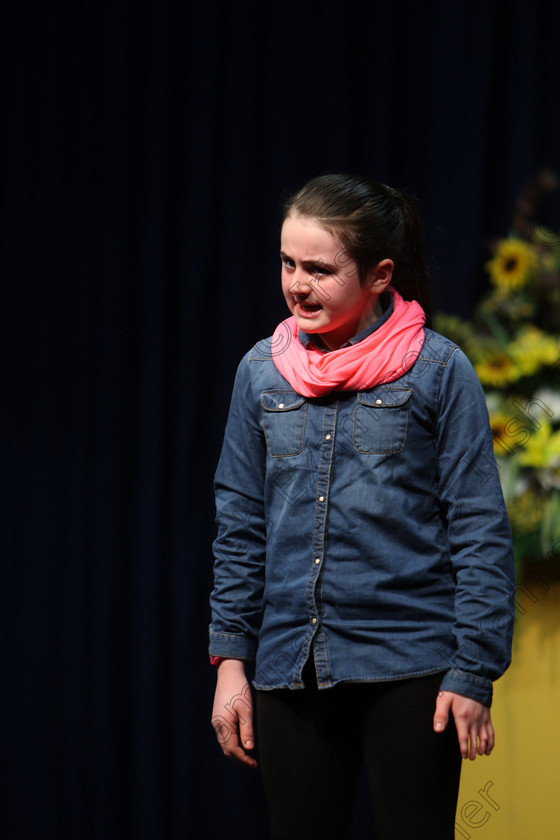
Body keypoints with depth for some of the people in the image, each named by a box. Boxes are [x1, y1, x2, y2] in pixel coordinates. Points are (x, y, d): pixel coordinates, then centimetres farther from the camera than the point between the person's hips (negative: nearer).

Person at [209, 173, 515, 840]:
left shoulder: (438, 370, -5)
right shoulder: (261, 371, 6)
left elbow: (480, 531, -4)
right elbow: (241, 527, 12)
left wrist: (474, 673, -8)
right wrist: (230, 659, 7)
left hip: (410, 668, -3)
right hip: (291, 672, 4)